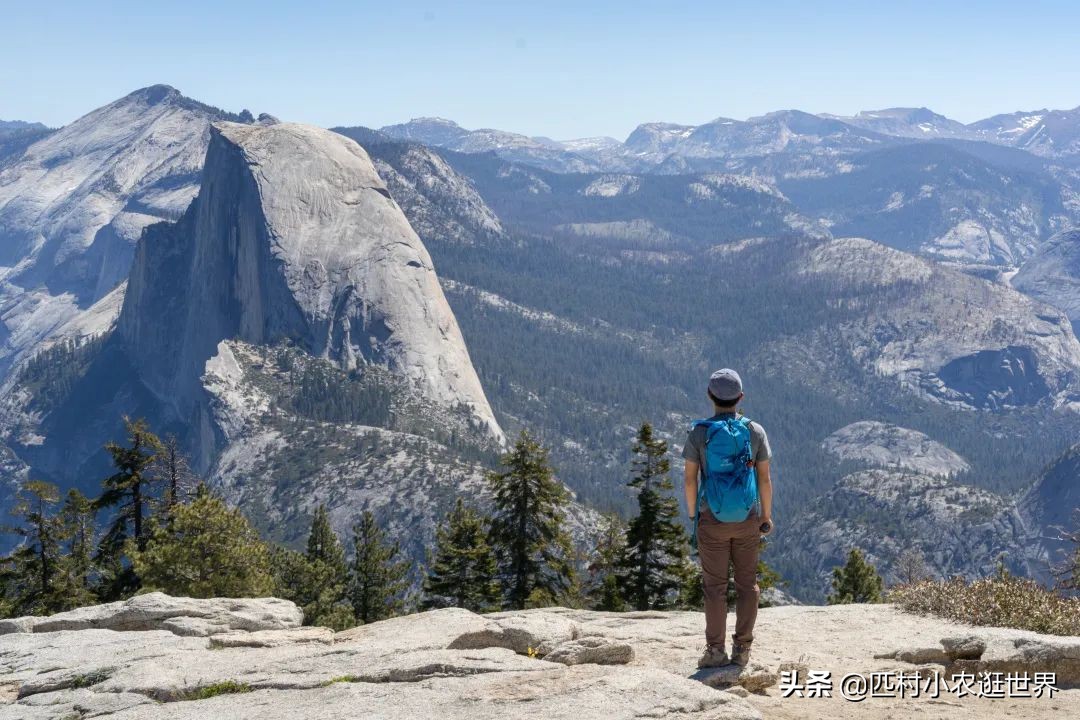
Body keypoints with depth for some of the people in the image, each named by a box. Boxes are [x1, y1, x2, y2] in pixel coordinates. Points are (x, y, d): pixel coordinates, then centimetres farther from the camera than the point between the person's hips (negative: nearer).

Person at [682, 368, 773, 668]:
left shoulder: (699, 433, -6)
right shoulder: (755, 432, -2)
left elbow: (690, 478, -4)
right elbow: (765, 479, 0)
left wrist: (693, 514, 8)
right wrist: (767, 515, 10)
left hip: (712, 520, -1)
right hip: (748, 520, 1)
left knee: (715, 586, 4)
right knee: (747, 584, 9)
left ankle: (715, 651, 5)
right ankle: (742, 649, 11)